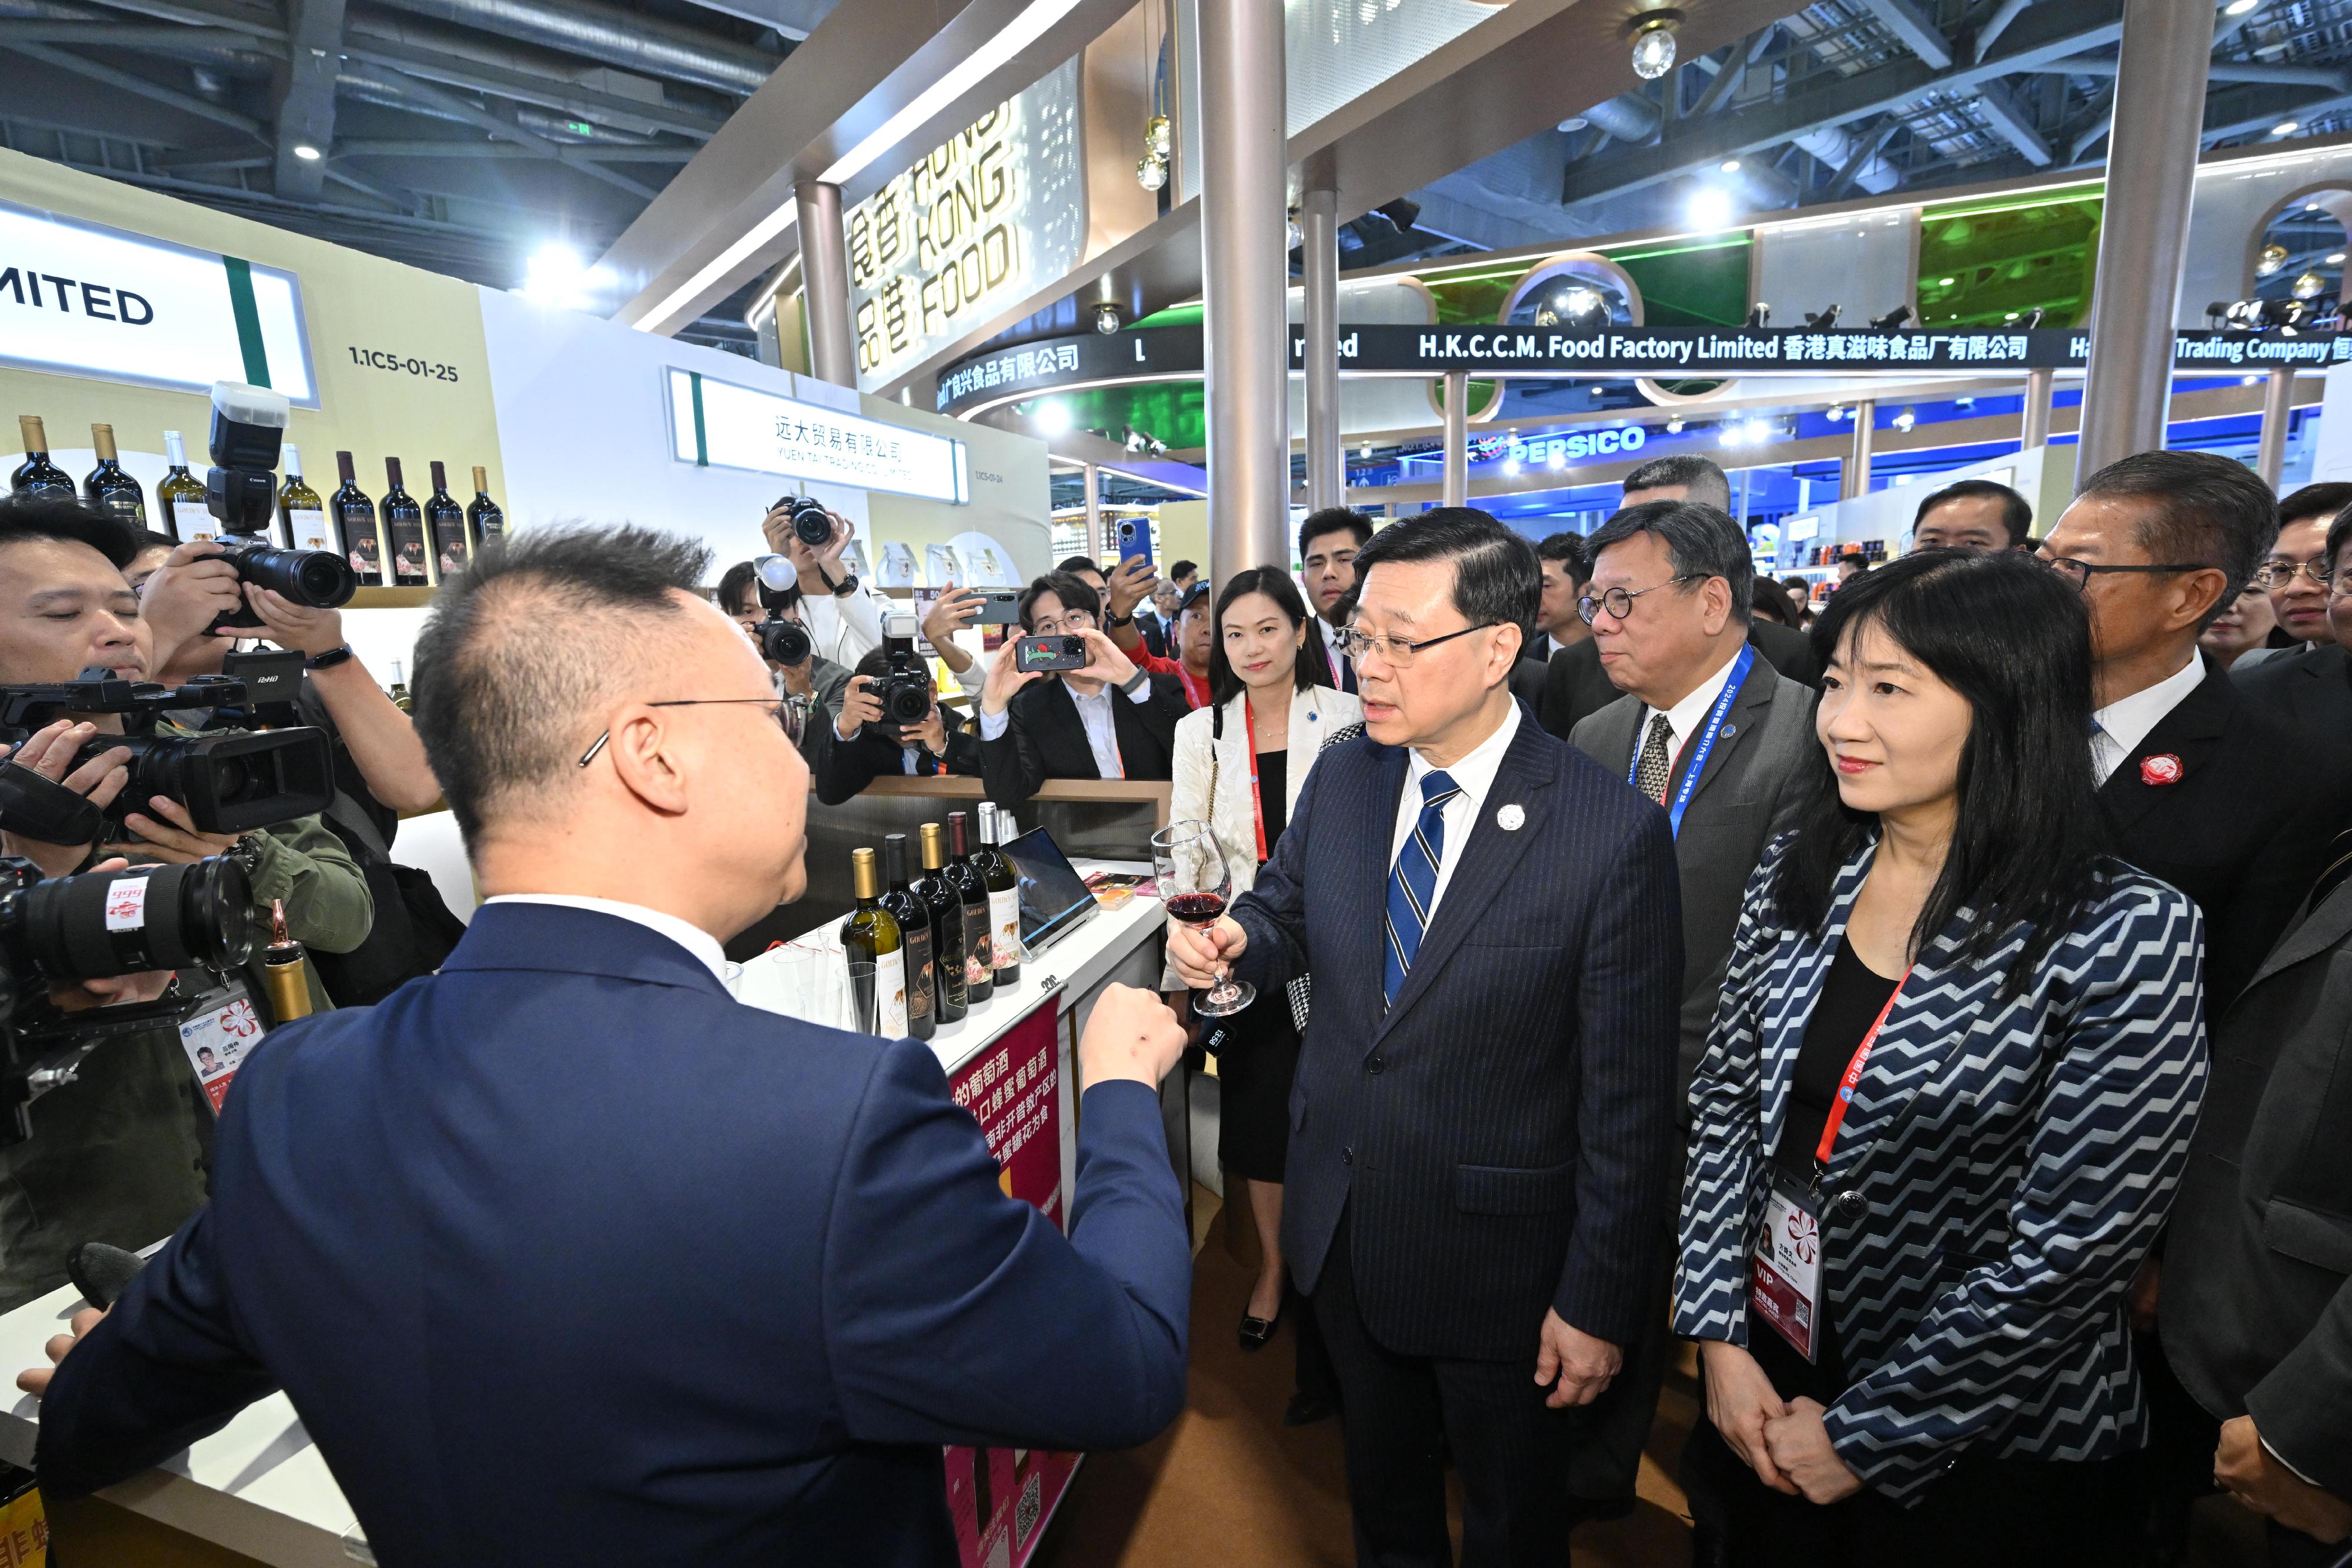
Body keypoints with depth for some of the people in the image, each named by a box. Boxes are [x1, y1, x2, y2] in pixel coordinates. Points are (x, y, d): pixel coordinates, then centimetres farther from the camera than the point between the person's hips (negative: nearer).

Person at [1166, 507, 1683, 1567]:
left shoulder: (1613, 834, -21)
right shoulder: (1340, 777, -6)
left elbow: (1627, 1095, -16)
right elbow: (1288, 910, 7)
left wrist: (1598, 1301, -10)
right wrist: (1236, 941, -16)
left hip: (1498, 1252, -4)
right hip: (1341, 1223, 5)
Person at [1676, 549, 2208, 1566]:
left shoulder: (2127, 936, -21)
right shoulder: (1798, 874, -8)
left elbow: (2073, 1252, -19)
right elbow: (1723, 1101, -3)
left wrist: (1862, 1433, -12)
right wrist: (1721, 1336, -5)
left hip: (1983, 1448, -4)